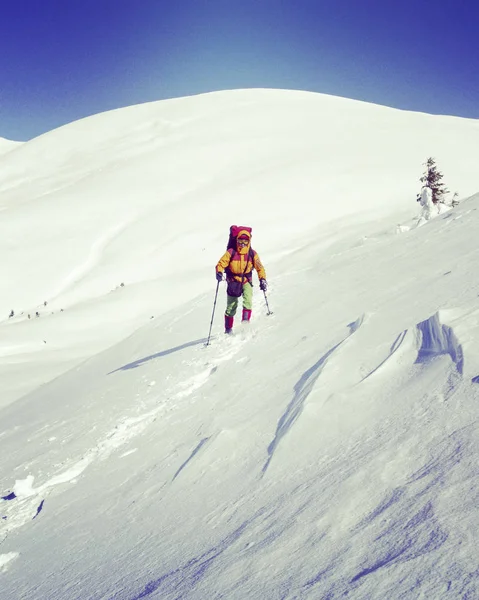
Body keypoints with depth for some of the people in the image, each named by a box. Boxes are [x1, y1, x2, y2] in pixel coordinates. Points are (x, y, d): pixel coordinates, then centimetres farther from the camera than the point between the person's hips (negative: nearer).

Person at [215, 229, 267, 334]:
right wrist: (219, 272, -30)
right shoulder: (231, 252, -11)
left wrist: (262, 280, -14)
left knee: (248, 299, -26)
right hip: (233, 281, -1)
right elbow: (221, 263, -11)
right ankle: (228, 329, 20)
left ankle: (245, 322, -20)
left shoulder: (252, 254, -7)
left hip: (246, 280, 1)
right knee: (231, 306, 5)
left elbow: (260, 268, -2)